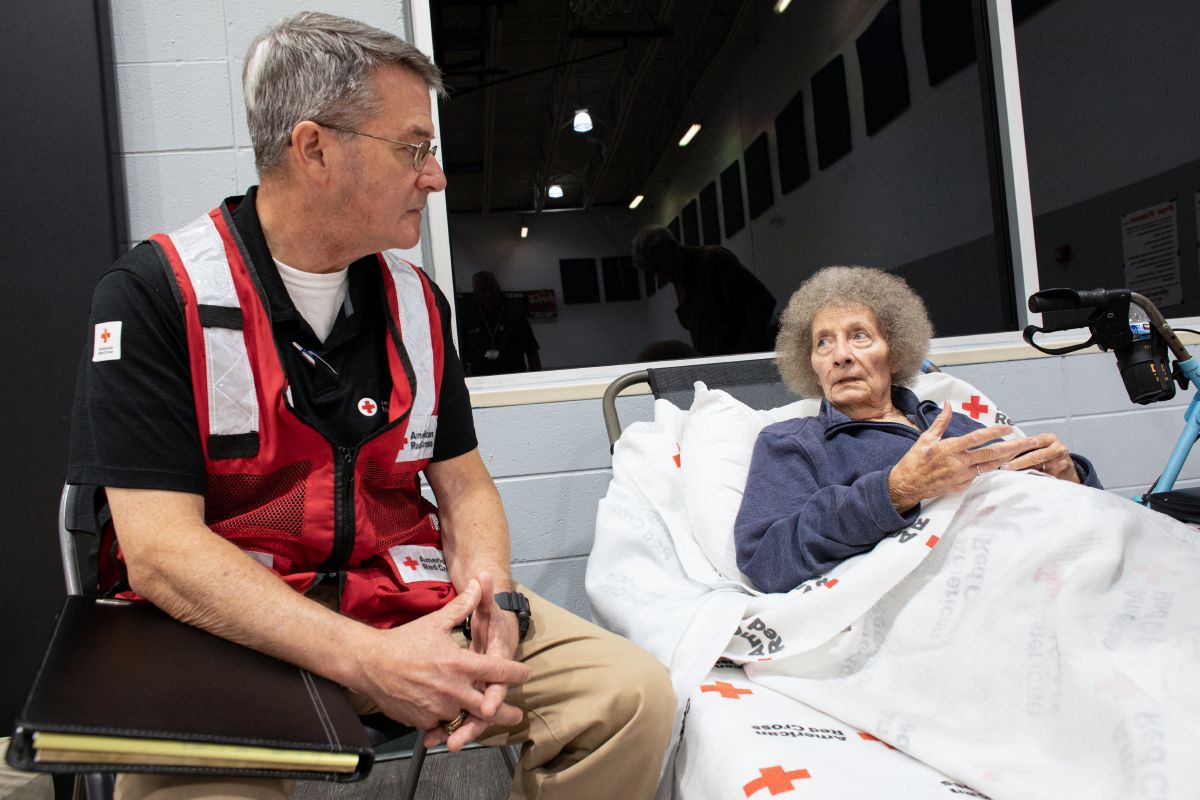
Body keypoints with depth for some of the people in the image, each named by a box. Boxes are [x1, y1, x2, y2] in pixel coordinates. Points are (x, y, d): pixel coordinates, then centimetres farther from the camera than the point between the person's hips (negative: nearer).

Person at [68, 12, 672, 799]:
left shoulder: (418, 300, 6)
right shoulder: (154, 293, -9)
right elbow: (159, 550, -15)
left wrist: (495, 605, -11)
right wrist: (369, 663, -25)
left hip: (414, 606, 4)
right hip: (235, 631, -3)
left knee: (632, 695, -14)